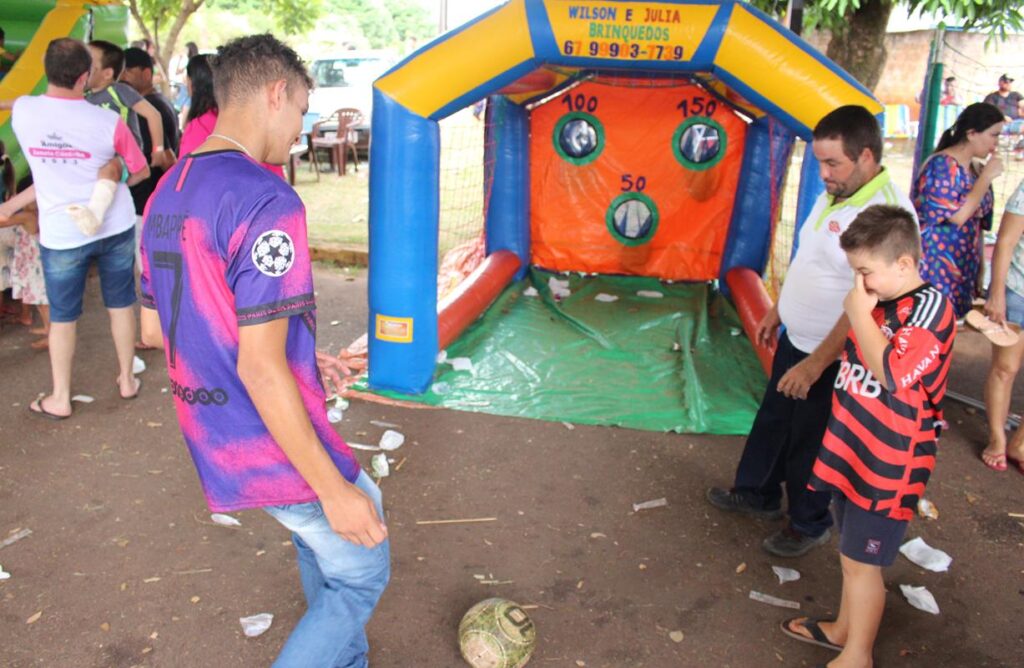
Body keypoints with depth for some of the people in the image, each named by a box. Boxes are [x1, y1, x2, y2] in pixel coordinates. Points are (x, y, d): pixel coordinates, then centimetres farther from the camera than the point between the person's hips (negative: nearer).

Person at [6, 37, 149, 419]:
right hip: (115, 226, 0)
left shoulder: (22, 111, -8)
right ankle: (127, 380, 29)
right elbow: (140, 172, -1)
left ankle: (60, 399, 23)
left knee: (62, 317, 12)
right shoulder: (108, 122, -14)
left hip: (61, 233, 1)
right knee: (120, 305, 16)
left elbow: (46, 166, 9)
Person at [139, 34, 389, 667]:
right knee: (361, 575, 13)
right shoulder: (266, 201, -23)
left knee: (322, 556, 27)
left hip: (214, 441, 9)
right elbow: (261, 368, -26)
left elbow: (155, 330, 13)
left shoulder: (167, 195, 6)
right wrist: (335, 489, -19)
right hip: (276, 448, -9)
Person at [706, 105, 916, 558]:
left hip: (833, 359, -8)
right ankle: (758, 494, 45)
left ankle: (810, 525, 33)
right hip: (796, 340, 9)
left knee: (809, 443, 9)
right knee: (772, 421, 23)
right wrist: (777, 311, 22)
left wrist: (816, 363, -26)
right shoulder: (832, 195, 2)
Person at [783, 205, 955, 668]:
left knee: (861, 560, 3)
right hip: (853, 451, 8)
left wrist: (859, 315, -25)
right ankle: (844, 629, 40)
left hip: (887, 467, -8)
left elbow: (891, 375, -31)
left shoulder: (930, 308, -19)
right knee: (852, 551, 22)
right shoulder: (881, 301, 4)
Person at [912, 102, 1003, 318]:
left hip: (963, 269, 8)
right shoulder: (942, 165, -13)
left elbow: (977, 221, 18)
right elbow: (957, 216, -20)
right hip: (936, 266, -8)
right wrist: (986, 177, -12)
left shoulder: (973, 168, 11)